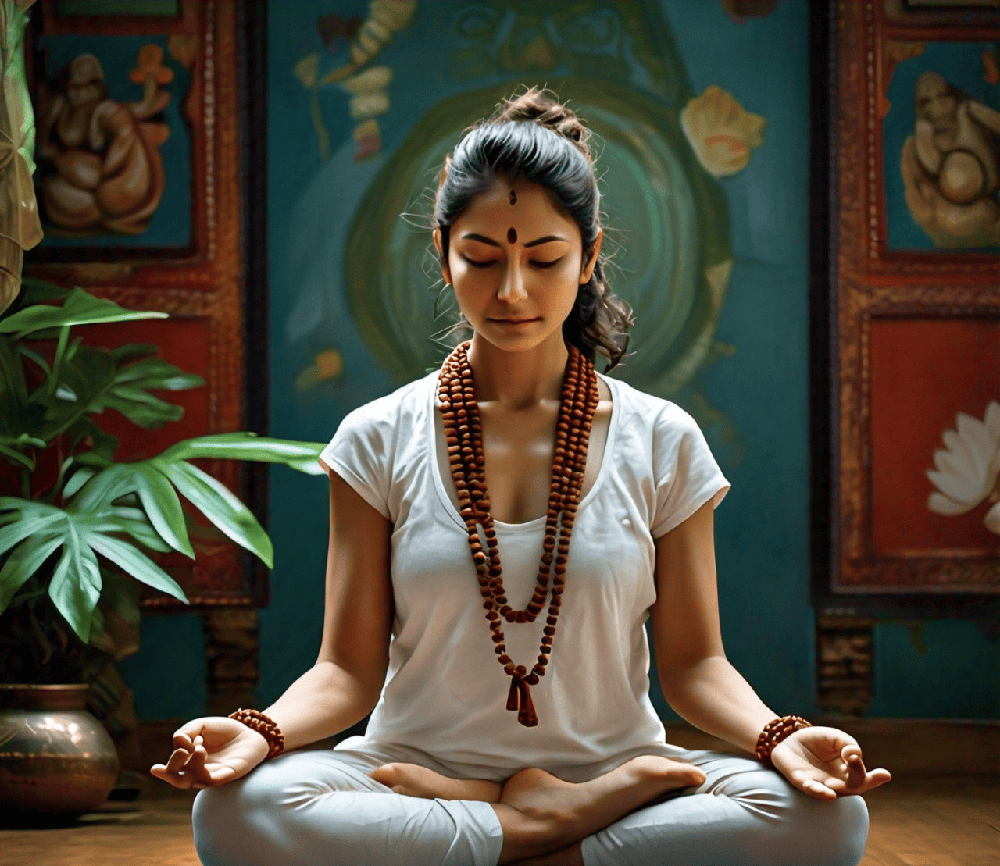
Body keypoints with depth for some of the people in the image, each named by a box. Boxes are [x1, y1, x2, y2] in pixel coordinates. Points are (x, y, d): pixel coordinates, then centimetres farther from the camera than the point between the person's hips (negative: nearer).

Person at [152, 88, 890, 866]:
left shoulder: (661, 443, 6)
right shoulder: (379, 442, 4)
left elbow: (692, 662, 5)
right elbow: (350, 668, 1)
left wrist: (777, 736, -16)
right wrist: (262, 731, -21)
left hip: (607, 774, 1)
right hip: (417, 775, 0)